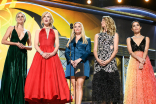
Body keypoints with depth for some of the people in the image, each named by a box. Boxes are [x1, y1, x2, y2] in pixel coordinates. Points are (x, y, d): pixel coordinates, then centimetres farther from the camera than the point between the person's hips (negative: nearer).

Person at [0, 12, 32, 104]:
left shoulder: (27, 32, 14)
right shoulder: (11, 28, 9)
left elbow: (30, 47, 15)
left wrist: (24, 47, -7)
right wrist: (16, 43, -11)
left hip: (22, 56, 2)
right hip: (12, 55, -2)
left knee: (21, 78, -2)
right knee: (10, 77, -5)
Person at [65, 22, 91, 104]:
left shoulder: (87, 40, 15)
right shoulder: (70, 41, 23)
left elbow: (88, 51, 2)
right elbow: (66, 52, 12)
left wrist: (79, 60, -13)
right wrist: (71, 61, -8)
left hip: (82, 64, -3)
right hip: (72, 64, 3)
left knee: (79, 85, -16)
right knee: (74, 86, -3)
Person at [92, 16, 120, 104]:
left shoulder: (115, 35, 13)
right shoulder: (98, 35, 21)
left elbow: (116, 50, 3)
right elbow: (95, 49, 11)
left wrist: (108, 60, -12)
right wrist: (98, 59, -9)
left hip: (110, 62, -2)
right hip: (99, 62, 2)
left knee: (111, 83, -8)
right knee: (100, 83, -5)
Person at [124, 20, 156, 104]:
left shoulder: (146, 38, 13)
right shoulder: (129, 39, 14)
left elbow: (146, 51, -1)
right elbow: (130, 51, 0)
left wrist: (142, 63, -17)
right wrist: (139, 59, -18)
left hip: (145, 62, 0)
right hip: (133, 62, 0)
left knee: (146, 83, -7)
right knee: (134, 84, -7)